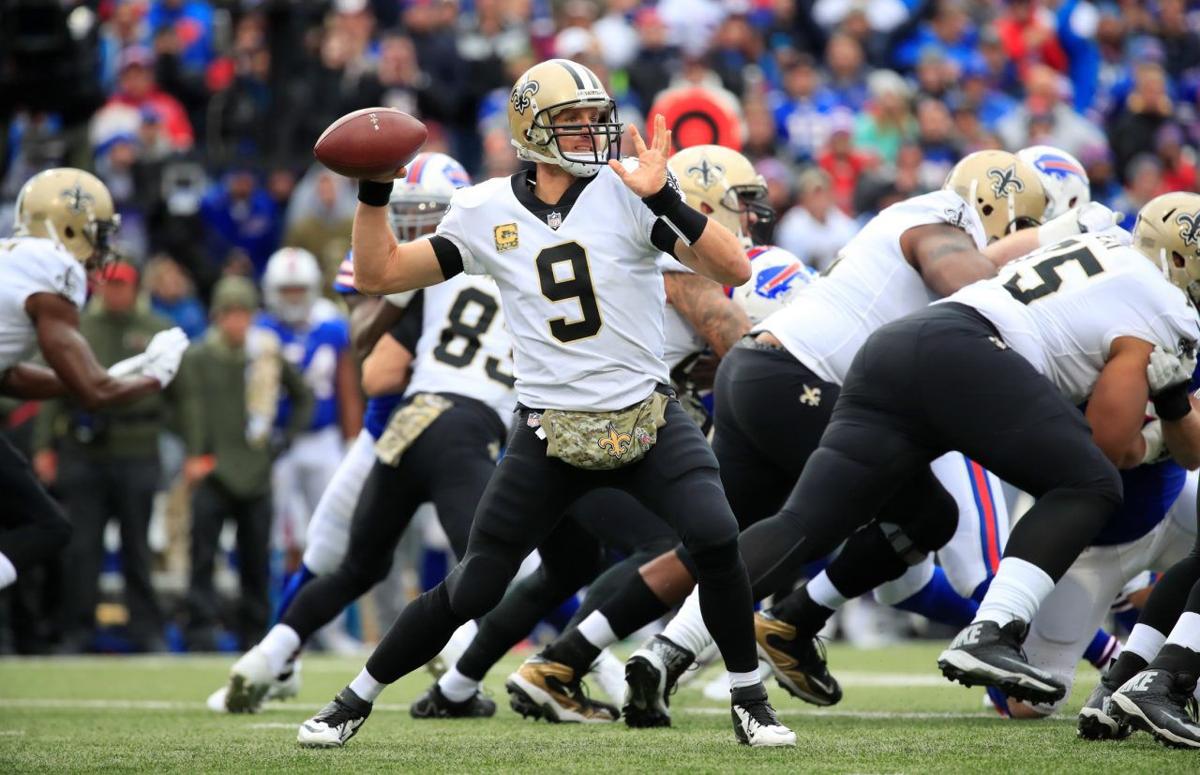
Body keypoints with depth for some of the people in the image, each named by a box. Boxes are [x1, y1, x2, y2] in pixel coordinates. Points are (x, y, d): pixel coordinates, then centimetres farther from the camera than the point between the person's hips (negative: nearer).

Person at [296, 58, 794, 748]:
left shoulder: (626, 191, -6)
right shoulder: (489, 212, 1)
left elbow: (733, 271, -14)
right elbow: (380, 273, 7)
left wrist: (668, 201, -27)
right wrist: (374, 191, -6)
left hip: (647, 419, -1)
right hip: (552, 430, 1)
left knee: (716, 539, -25)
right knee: (470, 593, 2)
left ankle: (750, 698, -3)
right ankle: (358, 699, 24)